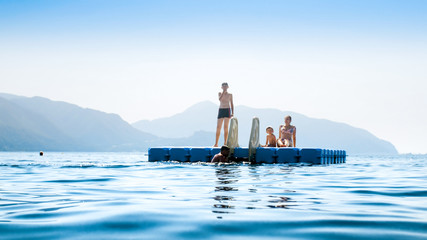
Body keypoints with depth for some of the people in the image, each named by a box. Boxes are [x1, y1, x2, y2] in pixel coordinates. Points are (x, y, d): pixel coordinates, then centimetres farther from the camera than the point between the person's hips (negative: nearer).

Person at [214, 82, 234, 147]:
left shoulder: (230, 95, 11)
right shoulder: (220, 93, 12)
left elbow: (232, 104, 12)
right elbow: (220, 99, -10)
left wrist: (232, 113, 1)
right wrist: (223, 92, -16)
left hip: (227, 110, -1)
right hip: (220, 110, 1)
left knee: (226, 127, -8)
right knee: (218, 127, -3)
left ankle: (225, 143, -7)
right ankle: (216, 144, 3)